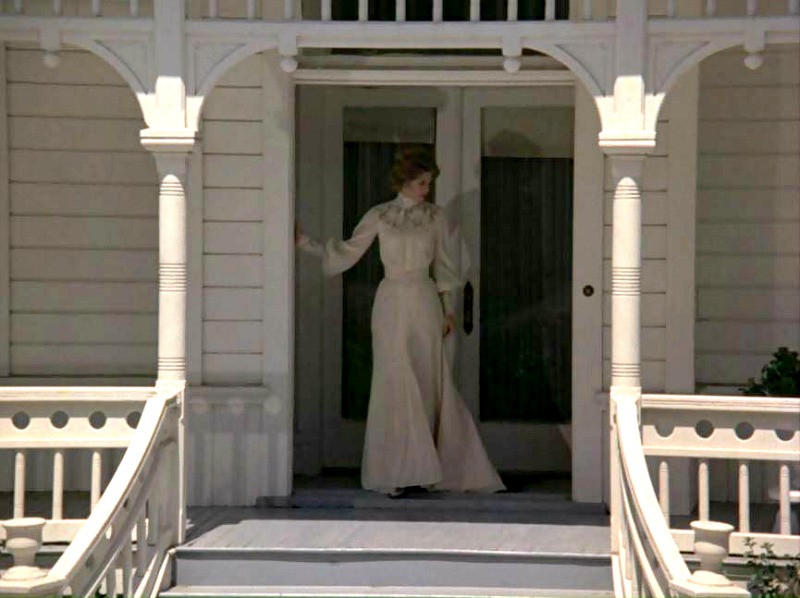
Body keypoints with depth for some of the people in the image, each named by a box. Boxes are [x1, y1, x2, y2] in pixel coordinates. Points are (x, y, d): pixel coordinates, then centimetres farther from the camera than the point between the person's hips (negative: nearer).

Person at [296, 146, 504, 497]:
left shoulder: (434, 217, 6)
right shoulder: (379, 217, 2)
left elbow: (441, 263, 12)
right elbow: (346, 253, 5)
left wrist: (448, 308, 8)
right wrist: (305, 244, -3)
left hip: (425, 304, 1)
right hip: (392, 303, -1)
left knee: (429, 384, -1)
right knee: (396, 383, -5)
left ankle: (421, 467, 7)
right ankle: (398, 471, 0)